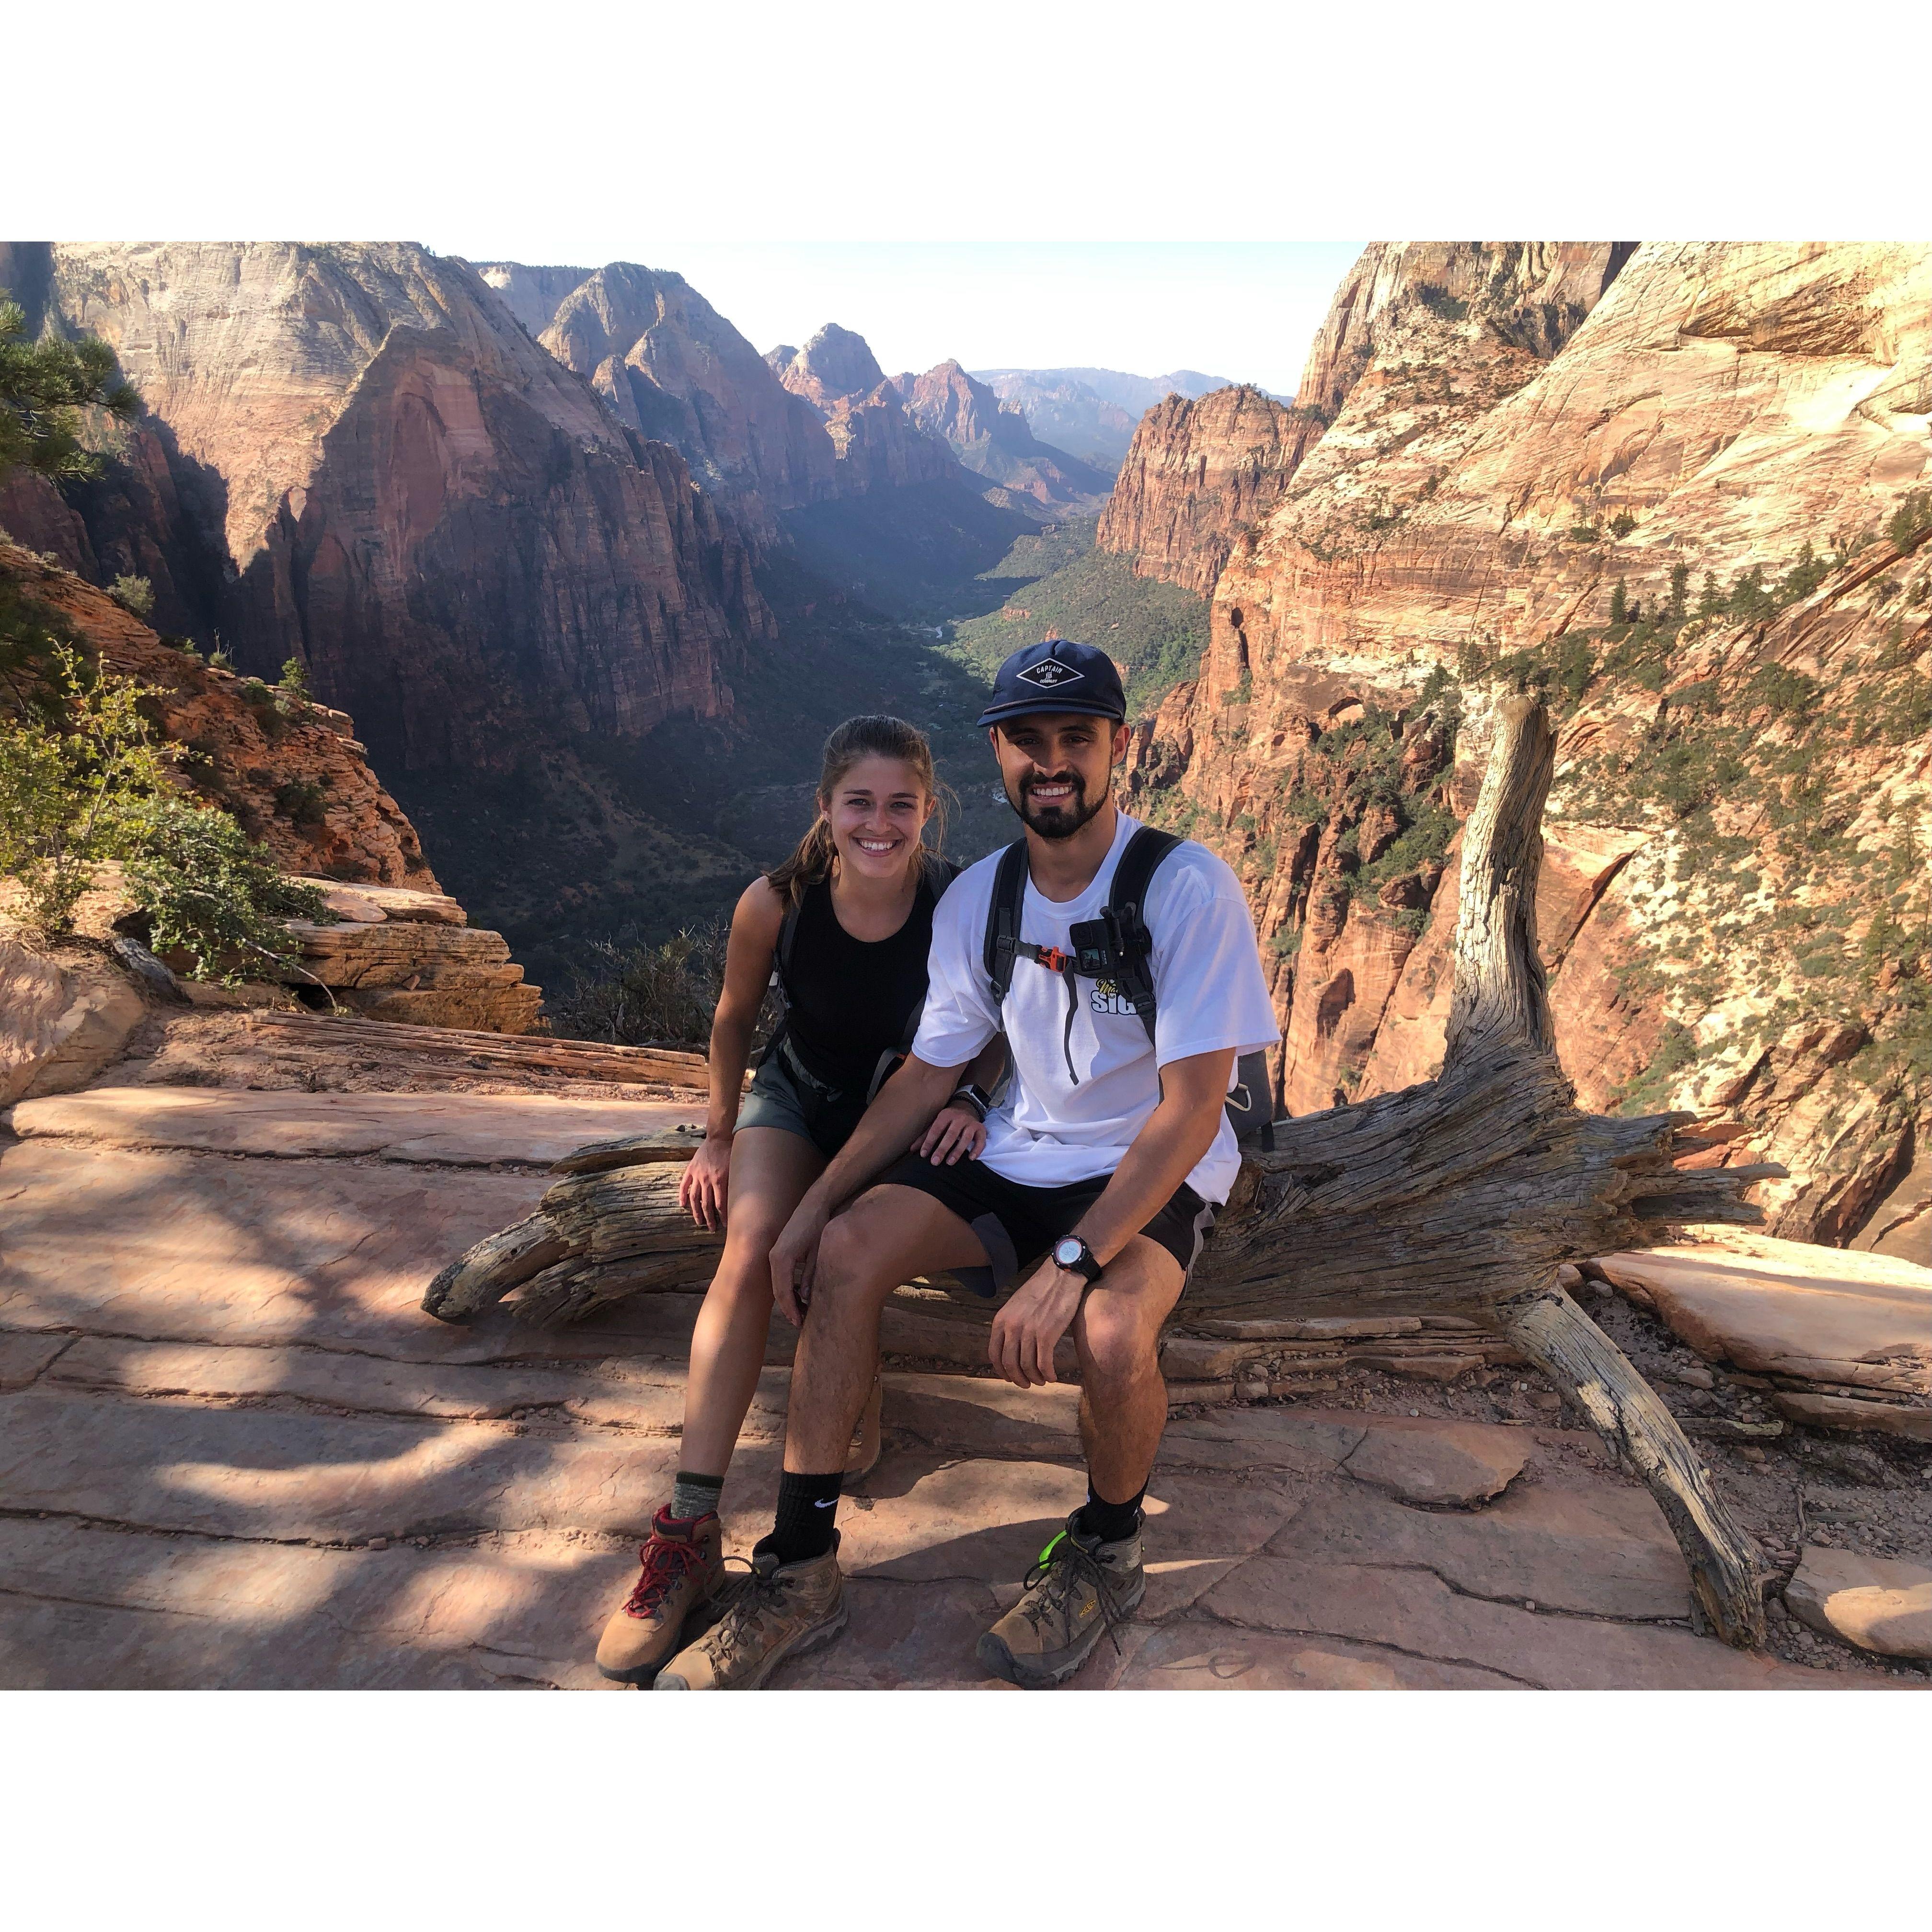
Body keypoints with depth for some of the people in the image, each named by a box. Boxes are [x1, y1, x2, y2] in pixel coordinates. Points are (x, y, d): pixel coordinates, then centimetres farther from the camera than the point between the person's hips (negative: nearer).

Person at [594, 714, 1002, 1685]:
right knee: (750, 1254, -23)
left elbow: (1001, 1031, -9)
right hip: (796, 1095, 1)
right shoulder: (776, 903, -22)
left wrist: (972, 1101, -28)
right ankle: (691, 1531, -18)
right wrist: (718, 1137, 3)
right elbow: (733, 1020, -3)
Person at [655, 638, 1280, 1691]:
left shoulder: (1188, 887, -18)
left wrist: (1071, 1264, -29)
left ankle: (1107, 1547, 2)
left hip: (1152, 1170, -4)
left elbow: (1193, 1104, -22)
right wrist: (817, 1198, -6)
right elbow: (928, 1071, 5)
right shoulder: (976, 899, -1)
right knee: (844, 1253, -16)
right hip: (1023, 1157, 5)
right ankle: (801, 1570, -2)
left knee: (1111, 1334, -34)